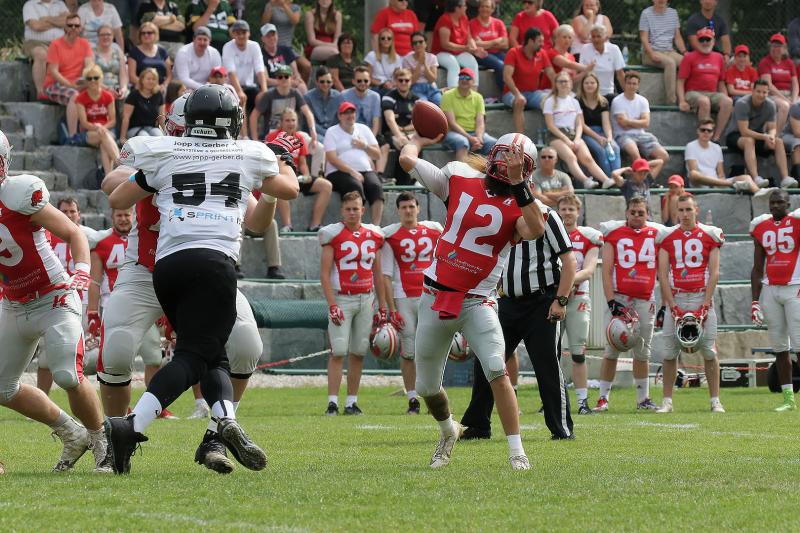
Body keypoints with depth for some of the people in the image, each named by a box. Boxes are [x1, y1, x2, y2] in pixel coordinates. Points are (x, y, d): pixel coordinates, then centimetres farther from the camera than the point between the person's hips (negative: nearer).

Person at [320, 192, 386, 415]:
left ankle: (352, 401, 11)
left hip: (366, 298, 4)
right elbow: (324, 273, -7)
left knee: (358, 352, 5)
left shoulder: (373, 235, 9)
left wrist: (382, 304, 13)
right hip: (341, 298, -4)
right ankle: (332, 402, -11)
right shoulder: (333, 234, -5)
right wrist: (332, 305, -15)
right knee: (338, 351, -10)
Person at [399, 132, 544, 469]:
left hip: (477, 302, -3)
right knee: (426, 387, 13)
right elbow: (407, 160, 7)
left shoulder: (520, 203, -4)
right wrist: (421, 138, 25)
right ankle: (448, 431, 43)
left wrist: (518, 184, -29)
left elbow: (536, 230, -28)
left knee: (497, 371, -22)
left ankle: (516, 452, -17)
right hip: (436, 298, 3)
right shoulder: (460, 178, 2)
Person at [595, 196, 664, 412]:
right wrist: (611, 302, -10)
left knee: (642, 351, 8)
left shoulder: (656, 234, 8)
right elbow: (606, 271, -1)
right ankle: (603, 398, 1)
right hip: (619, 298, -2)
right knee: (611, 350, -5)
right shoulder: (613, 233, 2)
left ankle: (643, 398, 15)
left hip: (645, 301, 2)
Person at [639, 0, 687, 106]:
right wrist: (652, 54, -20)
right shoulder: (646, 13, 2)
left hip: (669, 51, 5)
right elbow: (644, 38, -5)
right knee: (670, 62, -35)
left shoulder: (673, 13, 17)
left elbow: (677, 37, 16)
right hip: (651, 52, -5)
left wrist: (684, 52, -1)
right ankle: (671, 100, -36)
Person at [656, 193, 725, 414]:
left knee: (709, 351, -2)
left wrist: (705, 305, -9)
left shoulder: (710, 235, 3)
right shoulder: (667, 237, 6)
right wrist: (673, 306, -7)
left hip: (702, 298, -1)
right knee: (669, 352, -1)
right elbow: (663, 274, 2)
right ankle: (667, 401, 7)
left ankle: (715, 400, 5)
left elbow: (714, 272, 0)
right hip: (676, 298, 1)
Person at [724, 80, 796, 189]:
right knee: (749, 141, -38)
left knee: (779, 141, -20)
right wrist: (764, 137, -35)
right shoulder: (742, 104, -22)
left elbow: (773, 128, -4)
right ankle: (756, 178, -53)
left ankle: (785, 178, -32)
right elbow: (744, 131, -26)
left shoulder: (770, 105, -5)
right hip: (736, 136, -5)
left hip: (758, 136, 5)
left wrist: (771, 136, -29)